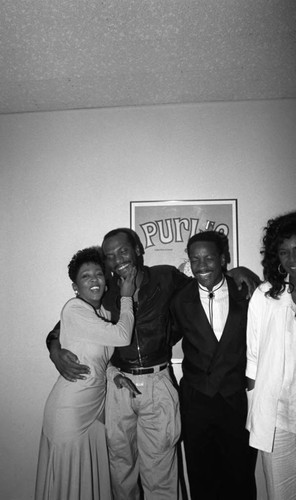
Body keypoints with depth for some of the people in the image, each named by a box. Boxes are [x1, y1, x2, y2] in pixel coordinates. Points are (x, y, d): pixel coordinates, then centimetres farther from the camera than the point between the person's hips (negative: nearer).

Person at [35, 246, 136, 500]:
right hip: (71, 409, -7)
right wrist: (126, 297, -15)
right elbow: (122, 337, -24)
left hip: (96, 404, 7)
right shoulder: (74, 309, -21)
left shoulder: (103, 310, 4)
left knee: (94, 477, 20)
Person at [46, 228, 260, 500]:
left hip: (158, 383, -1)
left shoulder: (166, 278, -4)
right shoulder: (105, 292, -3)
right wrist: (56, 352, -13)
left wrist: (235, 271, -4)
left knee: (159, 467, 9)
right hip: (118, 384, 2)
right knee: (121, 462, 17)